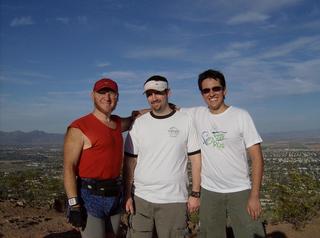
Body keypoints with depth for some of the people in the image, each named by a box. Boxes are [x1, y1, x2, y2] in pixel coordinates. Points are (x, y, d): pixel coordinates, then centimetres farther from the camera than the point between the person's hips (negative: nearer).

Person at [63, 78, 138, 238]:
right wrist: (74, 205, -19)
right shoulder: (79, 128, -11)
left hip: (114, 195, 7)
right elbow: (69, 168, -13)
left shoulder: (118, 123, 9)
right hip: (90, 196, -7)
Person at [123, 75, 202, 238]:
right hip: (140, 199, 2)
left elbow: (195, 159, -1)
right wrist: (127, 195, 1)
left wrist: (195, 194, -3)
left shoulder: (185, 121, -2)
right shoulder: (139, 123, 2)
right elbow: (130, 161, 5)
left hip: (174, 200, -2)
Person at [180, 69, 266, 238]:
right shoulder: (196, 115, 1)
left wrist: (254, 195, -12)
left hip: (240, 191, -2)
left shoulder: (241, 116, -5)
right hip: (209, 192, 2)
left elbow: (256, 157, -7)